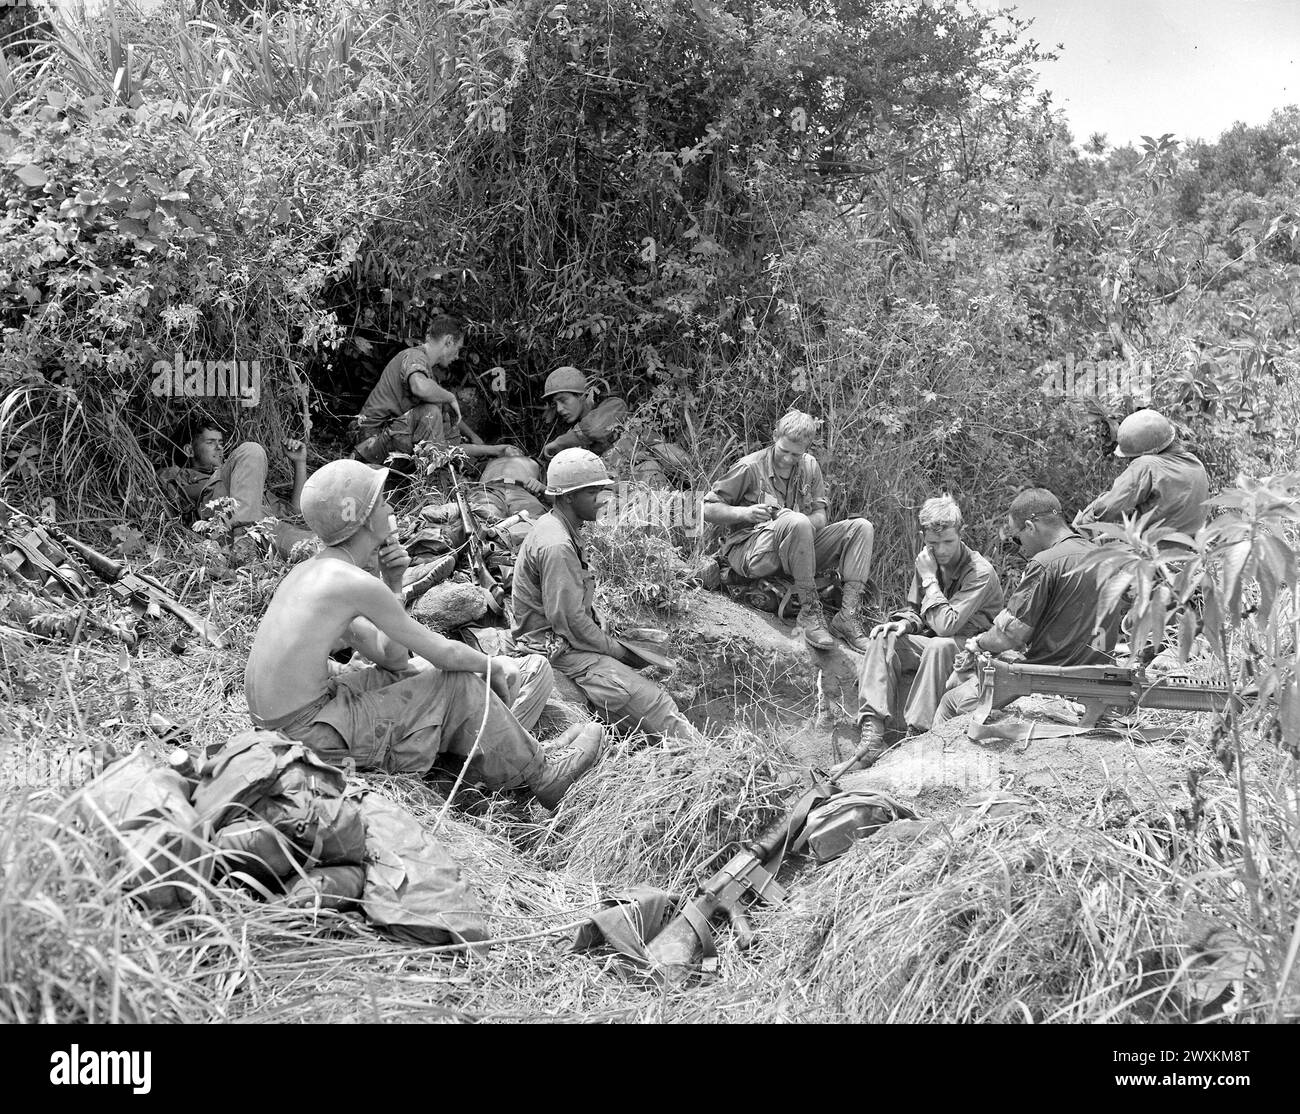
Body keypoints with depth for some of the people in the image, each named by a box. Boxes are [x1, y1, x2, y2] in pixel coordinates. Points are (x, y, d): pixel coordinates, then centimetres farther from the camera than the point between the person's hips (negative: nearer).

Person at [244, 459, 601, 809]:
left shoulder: (307, 570, 10)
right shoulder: (356, 583, -18)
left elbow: (389, 654, 14)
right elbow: (444, 654, -11)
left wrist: (392, 582, 4)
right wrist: (494, 665, 9)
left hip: (274, 723, 9)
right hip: (315, 738, -9)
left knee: (398, 672, 24)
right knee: (458, 685, -1)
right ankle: (542, 778, 14)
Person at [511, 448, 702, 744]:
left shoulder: (553, 526, 10)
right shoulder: (556, 546, -24)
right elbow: (569, 620, -23)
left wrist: (608, 639, 7)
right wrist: (617, 650, -11)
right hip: (556, 647, -11)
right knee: (649, 700, -18)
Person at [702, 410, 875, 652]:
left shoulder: (810, 466, 10)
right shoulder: (750, 468, -6)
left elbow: (820, 519, 9)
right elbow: (708, 510, -4)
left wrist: (800, 522, -15)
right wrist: (745, 513, -21)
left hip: (796, 551, 6)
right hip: (748, 553, -6)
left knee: (862, 528, -11)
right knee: (796, 522, -38)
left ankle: (848, 616, -23)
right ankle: (809, 612, -29)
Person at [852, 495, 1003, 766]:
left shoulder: (980, 572, -19)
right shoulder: (927, 562, 2)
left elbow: (946, 625, -27)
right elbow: (914, 609, 15)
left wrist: (929, 578, -20)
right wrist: (905, 623, -9)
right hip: (931, 643, 7)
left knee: (939, 645, -38)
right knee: (884, 638, -18)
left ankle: (918, 733, -38)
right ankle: (873, 731, -31)